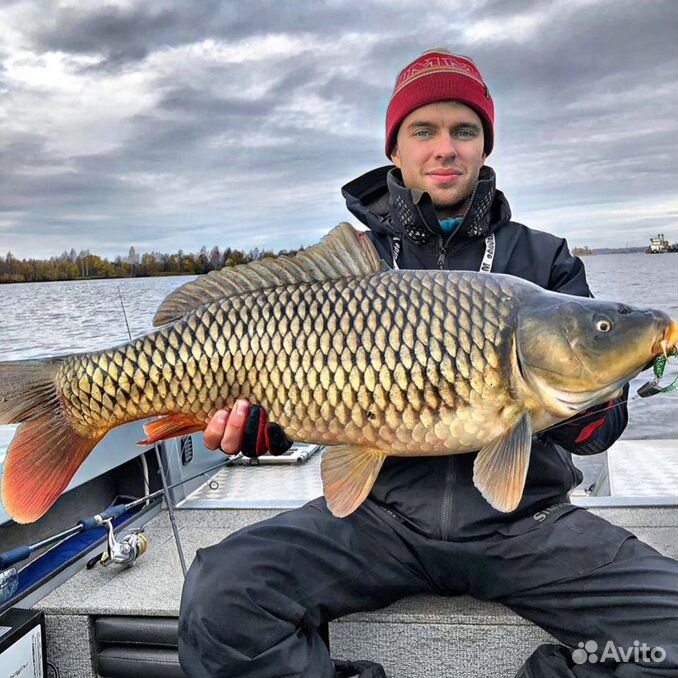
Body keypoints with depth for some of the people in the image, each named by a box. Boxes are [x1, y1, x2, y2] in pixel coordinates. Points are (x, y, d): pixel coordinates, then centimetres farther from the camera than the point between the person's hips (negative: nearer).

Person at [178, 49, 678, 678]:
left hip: (524, 520, 1)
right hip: (380, 514, 0)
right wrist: (250, 425, -14)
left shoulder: (544, 259, 8)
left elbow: (602, 426, 3)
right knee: (219, 599, -21)